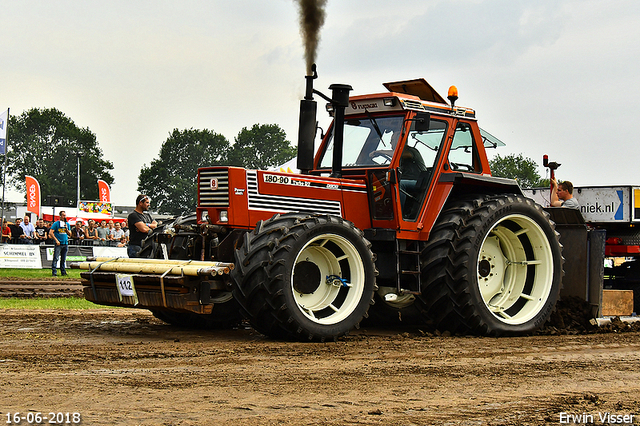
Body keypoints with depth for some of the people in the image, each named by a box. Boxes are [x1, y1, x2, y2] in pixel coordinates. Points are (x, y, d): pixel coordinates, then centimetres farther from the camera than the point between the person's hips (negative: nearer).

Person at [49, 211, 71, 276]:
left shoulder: (67, 224, 14)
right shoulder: (56, 223, -2)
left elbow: (69, 233, 16)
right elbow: (51, 232, -7)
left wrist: (66, 229, -3)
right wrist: (56, 240, -13)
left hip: (65, 243, 5)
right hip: (58, 244, -5)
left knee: (63, 259, 10)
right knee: (56, 258, -10)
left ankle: (63, 271, 17)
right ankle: (54, 272, -11)